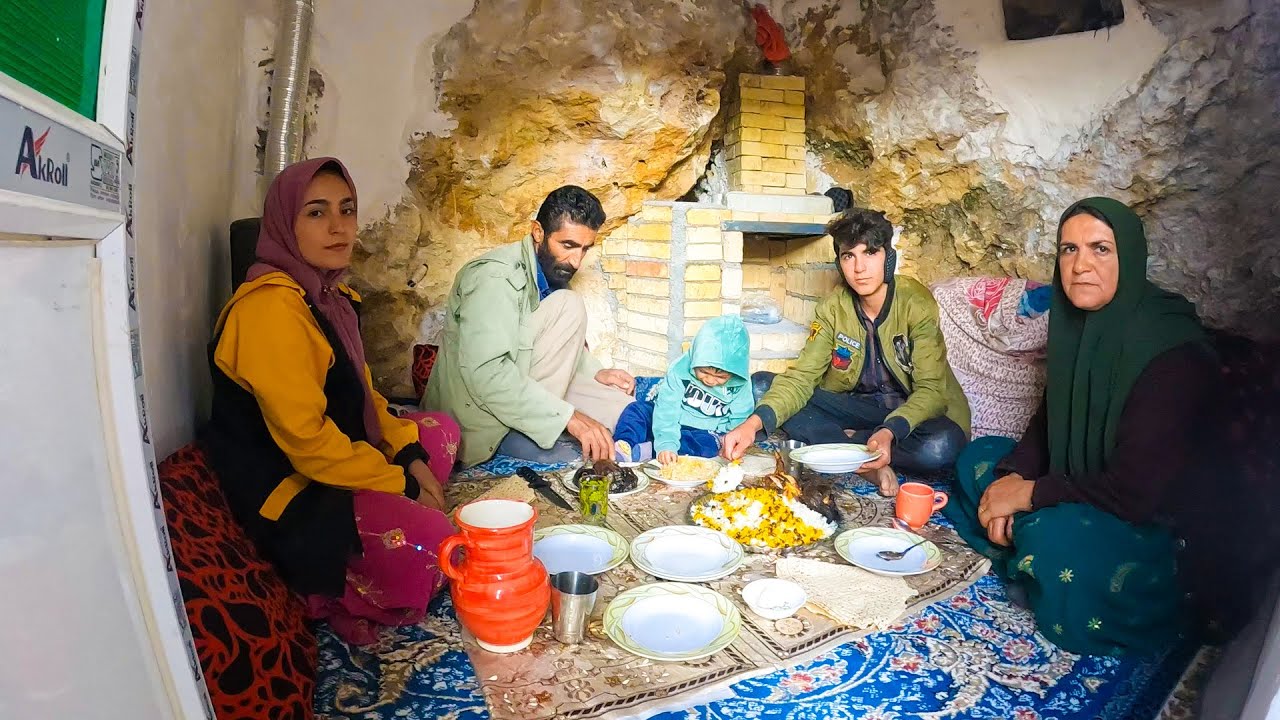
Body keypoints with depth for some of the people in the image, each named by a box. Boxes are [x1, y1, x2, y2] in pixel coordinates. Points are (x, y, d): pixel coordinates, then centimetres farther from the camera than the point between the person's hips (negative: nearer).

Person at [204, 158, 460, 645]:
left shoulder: (330, 295, 8)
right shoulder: (271, 305, -23)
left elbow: (363, 394, 13)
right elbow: (306, 440, -27)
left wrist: (412, 458, -1)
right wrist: (402, 484, -17)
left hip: (338, 457, 10)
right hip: (286, 491, -10)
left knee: (439, 429, 15)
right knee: (431, 543, -25)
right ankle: (339, 596, 3)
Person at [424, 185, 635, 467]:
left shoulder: (552, 272, 4)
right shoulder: (496, 277, -23)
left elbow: (561, 343, 18)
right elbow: (485, 373, -33)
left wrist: (595, 373, -2)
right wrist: (568, 416, -36)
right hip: (478, 409, -8)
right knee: (569, 307, -21)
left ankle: (520, 435, 0)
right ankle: (523, 438, -18)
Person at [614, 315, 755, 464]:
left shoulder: (741, 385, -13)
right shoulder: (681, 369, -20)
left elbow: (739, 420, -4)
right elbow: (667, 408, -25)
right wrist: (666, 444, -35)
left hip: (704, 433, 0)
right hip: (673, 427, 1)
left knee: (708, 445, -33)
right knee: (638, 408, -16)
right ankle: (626, 444, -40)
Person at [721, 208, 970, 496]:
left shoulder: (916, 302, -18)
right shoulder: (833, 307, -7)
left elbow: (931, 389, -22)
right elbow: (802, 377, -14)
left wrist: (890, 432, -42)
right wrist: (754, 422, -32)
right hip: (859, 405, 3)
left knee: (942, 446, -39)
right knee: (762, 385, -19)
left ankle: (845, 440, -14)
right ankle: (868, 464, -21)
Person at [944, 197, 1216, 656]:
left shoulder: (1173, 354, -26)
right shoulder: (1079, 324, -2)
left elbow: (1135, 492, -29)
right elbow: (1049, 418, 9)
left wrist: (1028, 494, -19)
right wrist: (1012, 477, -9)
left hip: (1154, 520, -8)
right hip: (1076, 487, 8)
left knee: (1057, 537, -34)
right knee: (981, 456, 3)